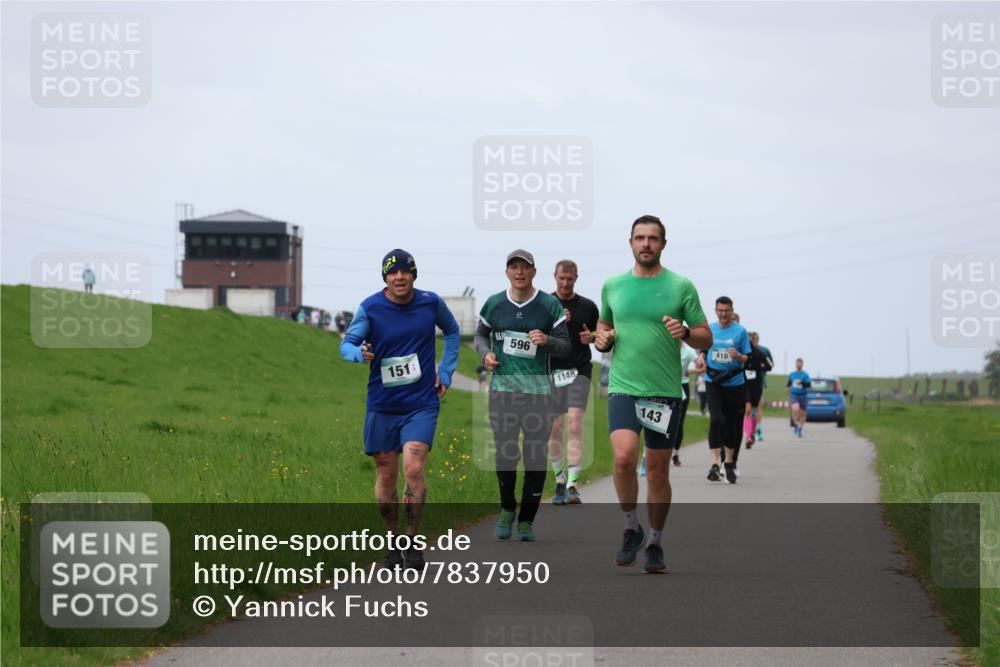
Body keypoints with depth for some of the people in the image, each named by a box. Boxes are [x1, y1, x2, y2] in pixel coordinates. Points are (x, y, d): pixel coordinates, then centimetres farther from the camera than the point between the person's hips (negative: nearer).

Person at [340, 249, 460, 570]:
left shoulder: (431, 303, -1)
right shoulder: (370, 308, -6)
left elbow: (452, 331, 18)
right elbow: (347, 343, -3)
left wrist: (445, 372, 10)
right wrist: (360, 353, -27)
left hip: (422, 403, -1)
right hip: (382, 405, 1)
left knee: (414, 469, -17)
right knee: (386, 475, 5)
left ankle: (413, 541, -3)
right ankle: (393, 541, 24)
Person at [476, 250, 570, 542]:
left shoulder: (550, 305, 0)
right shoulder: (494, 304, 5)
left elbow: (565, 346, 2)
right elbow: (480, 334, 19)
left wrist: (546, 341, -19)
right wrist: (486, 353, -2)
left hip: (538, 389, -1)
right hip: (502, 387, 1)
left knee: (536, 456, 0)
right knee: (505, 454, -4)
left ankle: (526, 521, 11)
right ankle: (507, 509, 20)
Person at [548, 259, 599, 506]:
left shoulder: (588, 307, 7)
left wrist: (592, 337, -3)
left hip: (579, 371, -1)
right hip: (551, 372, 1)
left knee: (575, 424, -15)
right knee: (555, 428, 4)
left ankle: (572, 485, -19)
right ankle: (560, 481, 19)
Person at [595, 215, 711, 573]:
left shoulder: (681, 286, 2)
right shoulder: (612, 286, 9)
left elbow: (706, 338, 4)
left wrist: (685, 332, -16)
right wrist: (601, 340, 1)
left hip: (665, 392, 0)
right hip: (623, 387, 0)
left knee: (658, 472, 5)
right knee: (624, 456, -21)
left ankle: (655, 544, 22)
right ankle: (631, 528, 0)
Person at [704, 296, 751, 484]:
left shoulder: (740, 331, -1)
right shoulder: (709, 330, 5)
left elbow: (747, 358, 1)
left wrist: (738, 355, -21)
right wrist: (702, 361, -4)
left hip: (735, 382, 0)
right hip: (714, 382, 0)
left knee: (732, 423, 8)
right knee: (716, 420, -15)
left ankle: (729, 462, 24)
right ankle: (715, 464, -19)